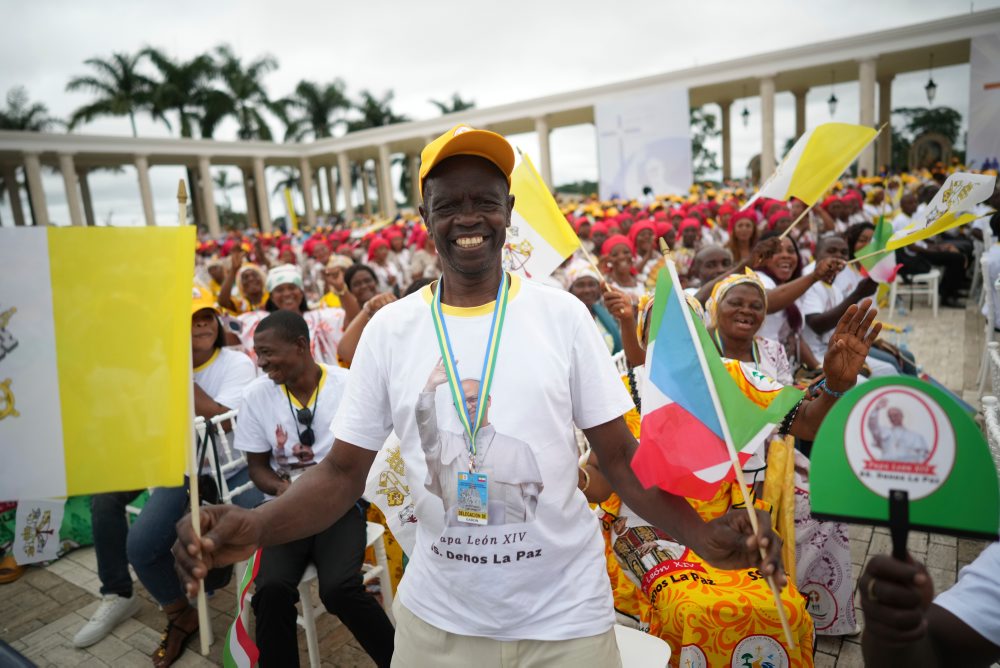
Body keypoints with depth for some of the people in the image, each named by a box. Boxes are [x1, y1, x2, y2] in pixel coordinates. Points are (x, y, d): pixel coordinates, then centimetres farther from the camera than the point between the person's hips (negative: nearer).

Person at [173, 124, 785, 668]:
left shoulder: (562, 314, -7)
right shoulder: (390, 328, -5)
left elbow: (622, 454, -5)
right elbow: (344, 470, -2)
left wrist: (702, 533, -21)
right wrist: (255, 527, -19)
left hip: (567, 614, -1)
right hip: (437, 616, 2)